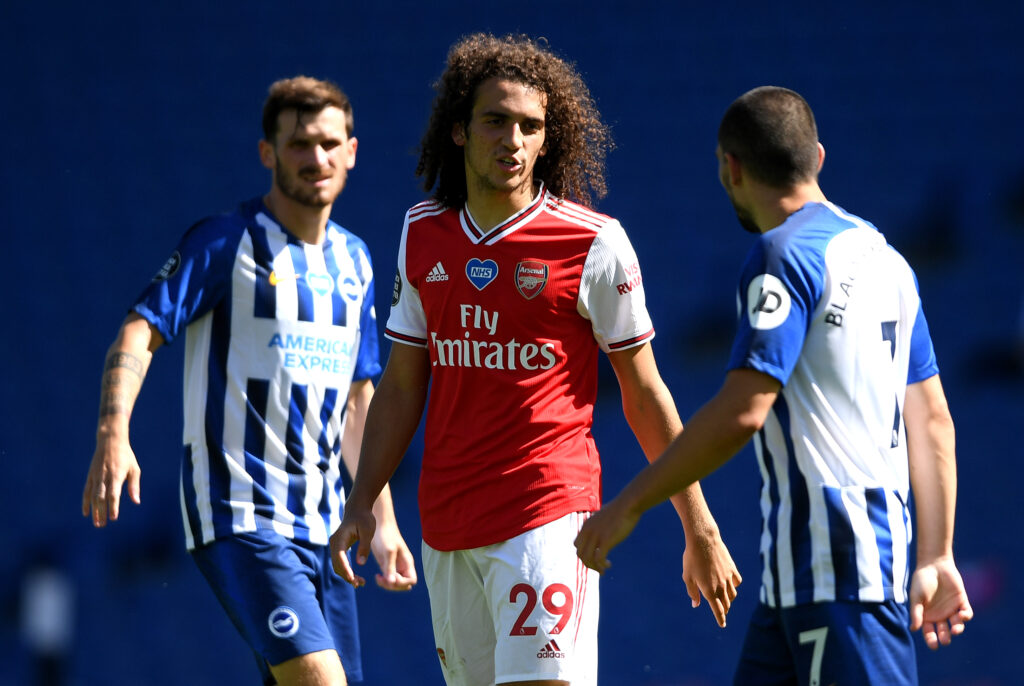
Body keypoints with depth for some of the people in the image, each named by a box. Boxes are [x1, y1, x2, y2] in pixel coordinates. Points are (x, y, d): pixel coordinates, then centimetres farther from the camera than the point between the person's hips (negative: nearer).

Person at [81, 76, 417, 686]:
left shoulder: (355, 261, 15)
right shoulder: (225, 243, -5)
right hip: (240, 518, -7)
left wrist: (383, 522, 21)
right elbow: (141, 331, -12)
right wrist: (113, 434, -29)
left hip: (324, 523, 7)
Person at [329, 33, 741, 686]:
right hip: (446, 524, 5)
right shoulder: (422, 234, 8)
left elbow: (645, 394, 0)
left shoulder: (593, 243, -6)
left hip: (548, 515, -5)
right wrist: (361, 504, 8)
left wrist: (700, 532, 1)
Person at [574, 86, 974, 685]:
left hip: (834, 570, -9)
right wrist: (935, 558, 19)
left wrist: (629, 505, -12)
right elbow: (932, 421, 17)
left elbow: (742, 412, -19)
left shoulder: (783, 255, -11)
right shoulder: (884, 257, 17)